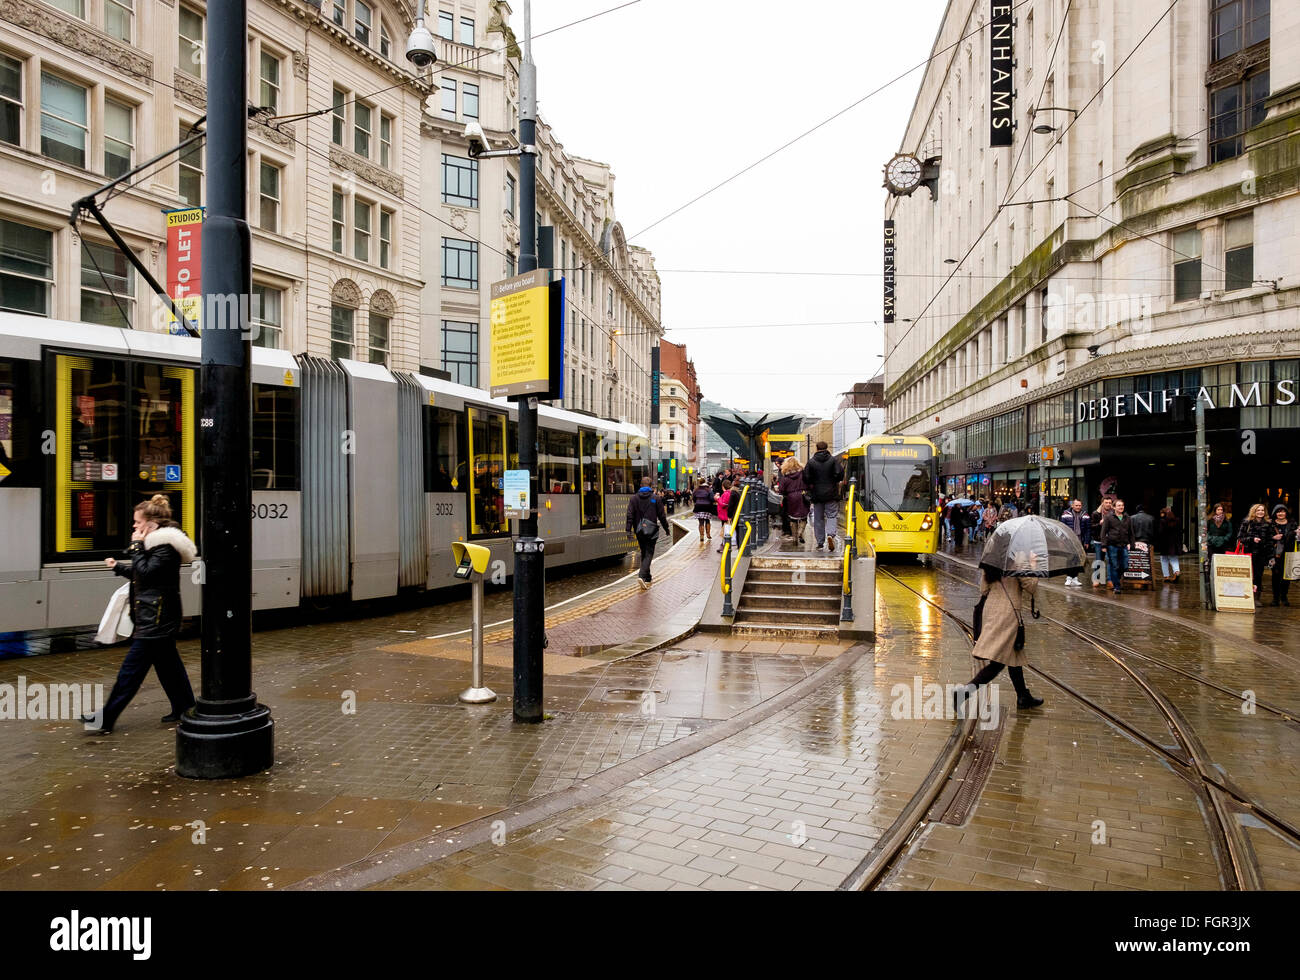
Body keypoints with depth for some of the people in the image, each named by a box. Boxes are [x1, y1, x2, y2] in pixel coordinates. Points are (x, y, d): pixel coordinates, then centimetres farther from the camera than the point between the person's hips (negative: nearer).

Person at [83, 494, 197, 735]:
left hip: (155, 619, -11)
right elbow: (145, 574, 22)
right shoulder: (156, 543, 15)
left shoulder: (166, 546, -17)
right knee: (167, 663, 15)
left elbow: (146, 572, -23)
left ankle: (106, 720, 0)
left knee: (131, 669, -5)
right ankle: (184, 708, 22)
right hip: (157, 618, 11)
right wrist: (119, 567, 12)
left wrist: (136, 547, -14)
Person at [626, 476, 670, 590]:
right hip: (651, 531, -3)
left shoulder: (634, 499, 2)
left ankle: (647, 578, 22)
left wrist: (629, 529, -5)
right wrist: (667, 528, 12)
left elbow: (630, 515, -5)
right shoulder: (656, 499, -4)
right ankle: (642, 576, -22)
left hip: (639, 531, 3)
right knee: (649, 554, -2)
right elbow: (662, 516, 0)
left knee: (644, 553, 16)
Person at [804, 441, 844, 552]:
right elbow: (840, 474, -8)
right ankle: (830, 534, -23)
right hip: (831, 494, -1)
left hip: (817, 494, 1)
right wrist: (835, 482, 10)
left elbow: (806, 477, -4)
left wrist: (810, 485, 14)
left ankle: (819, 543, 8)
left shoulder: (811, 462, -1)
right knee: (832, 515, 4)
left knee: (818, 518, 8)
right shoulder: (833, 460, -2)